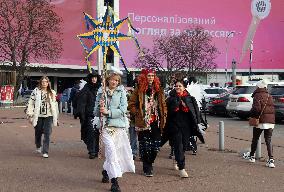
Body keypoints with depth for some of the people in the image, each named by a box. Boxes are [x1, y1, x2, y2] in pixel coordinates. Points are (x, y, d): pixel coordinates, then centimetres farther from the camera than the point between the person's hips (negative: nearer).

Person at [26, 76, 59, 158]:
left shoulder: (52, 93, 7)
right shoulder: (36, 92, -2)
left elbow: (55, 105, 15)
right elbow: (30, 103, -2)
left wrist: (56, 117, 15)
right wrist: (30, 115, -7)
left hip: (48, 116, 1)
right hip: (38, 116, -1)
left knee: (47, 133, -10)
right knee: (38, 133, 13)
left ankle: (45, 152, -7)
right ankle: (38, 147, 41)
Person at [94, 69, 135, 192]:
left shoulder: (121, 91, 5)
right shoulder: (101, 92, 8)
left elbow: (123, 109, -5)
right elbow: (96, 112, 10)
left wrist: (108, 112, -14)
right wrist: (100, 107, -11)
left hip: (119, 125, 1)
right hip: (105, 125, -1)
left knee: (119, 150, 8)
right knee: (111, 151, -15)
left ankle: (106, 170, 36)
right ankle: (114, 181, -12)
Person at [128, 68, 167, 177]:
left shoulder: (158, 90, 12)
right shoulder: (139, 90, -2)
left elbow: (163, 105, 18)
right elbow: (131, 105, -1)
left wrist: (163, 116, 7)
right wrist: (138, 114, -9)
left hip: (156, 122, 4)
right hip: (144, 123, -4)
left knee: (156, 146, 5)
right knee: (145, 146, -1)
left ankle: (149, 163, 26)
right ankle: (147, 168, 11)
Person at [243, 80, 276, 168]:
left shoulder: (257, 96, -8)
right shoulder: (269, 96, 12)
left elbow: (257, 108, -20)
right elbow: (272, 109, 12)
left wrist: (252, 114, -3)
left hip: (261, 121, -5)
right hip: (271, 121, 5)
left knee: (255, 139, 13)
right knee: (268, 141, 3)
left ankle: (252, 156, 27)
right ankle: (271, 160, -9)